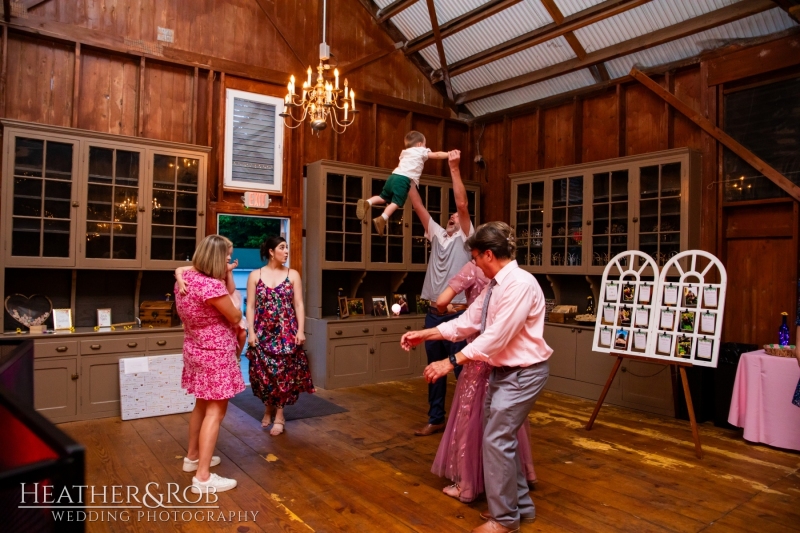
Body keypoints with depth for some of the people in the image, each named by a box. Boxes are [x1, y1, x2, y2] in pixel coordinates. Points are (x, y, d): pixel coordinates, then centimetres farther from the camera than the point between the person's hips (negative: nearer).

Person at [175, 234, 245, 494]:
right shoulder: (212, 285, -26)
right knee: (216, 411, -3)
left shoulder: (186, 277, 3)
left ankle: (193, 457, 38)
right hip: (215, 354, -10)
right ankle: (203, 478, 1)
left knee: (203, 404, 23)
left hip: (196, 350, 10)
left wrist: (225, 278, 6)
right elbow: (235, 317, -16)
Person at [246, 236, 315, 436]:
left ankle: (279, 413, 13)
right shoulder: (255, 275, 2)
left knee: (284, 372, 1)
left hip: (286, 332, 0)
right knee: (264, 371, 6)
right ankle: (268, 408, 27)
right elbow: (250, 306, 0)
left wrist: (300, 330, -8)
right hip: (263, 332, 0)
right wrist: (251, 332, -7)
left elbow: (299, 305, 0)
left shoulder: (293, 275, 2)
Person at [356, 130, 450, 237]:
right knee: (396, 202, -12)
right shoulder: (421, 151, 15)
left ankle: (367, 202, -11)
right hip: (404, 179, -6)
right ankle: (382, 219, -28)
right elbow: (437, 155, 13)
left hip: (394, 176, 7)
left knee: (383, 197, 12)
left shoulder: (405, 152, 32)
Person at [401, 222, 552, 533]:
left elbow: (496, 335, -28)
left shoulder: (520, 284, -23)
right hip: (503, 370, 9)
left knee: (496, 440, -3)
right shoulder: (494, 286, 6)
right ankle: (520, 505, 34)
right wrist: (423, 335, 6)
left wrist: (451, 362, -27)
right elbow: (467, 322, 9)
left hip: (523, 373, -9)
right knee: (501, 437, 16)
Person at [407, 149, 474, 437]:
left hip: (457, 315, -6)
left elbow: (463, 204, -14)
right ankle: (436, 419, 25)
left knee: (462, 370, 1)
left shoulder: (464, 238, -1)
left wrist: (454, 167, -19)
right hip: (433, 314, 6)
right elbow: (418, 206, 12)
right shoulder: (437, 235, 14)